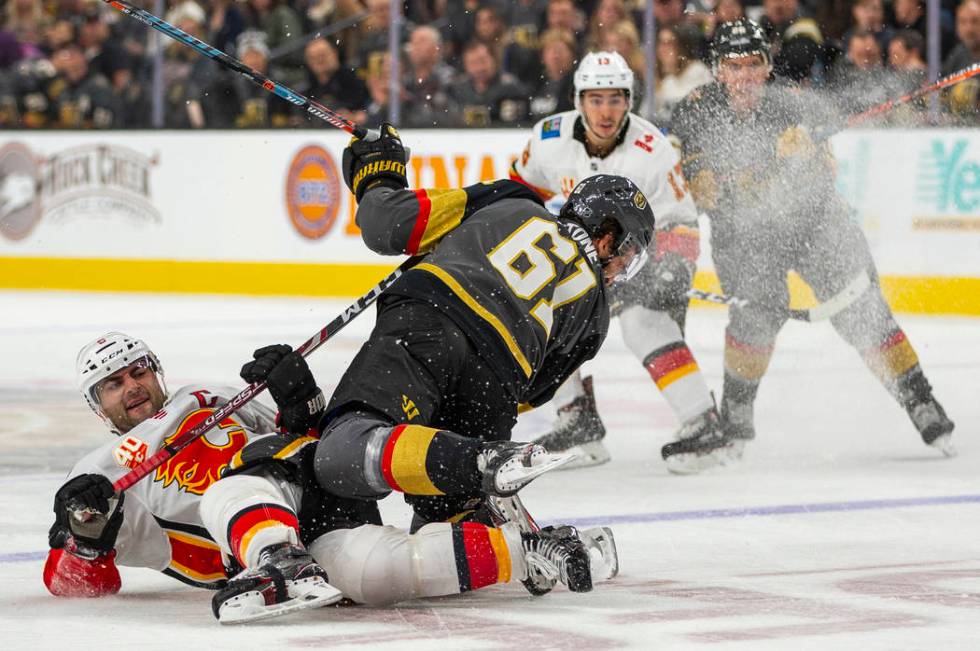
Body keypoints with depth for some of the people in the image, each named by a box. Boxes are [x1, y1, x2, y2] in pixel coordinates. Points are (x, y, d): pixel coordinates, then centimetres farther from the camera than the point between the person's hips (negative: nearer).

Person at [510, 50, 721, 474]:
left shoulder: (651, 150, -28)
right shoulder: (551, 138, -15)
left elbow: (678, 220, -22)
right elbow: (524, 190, 7)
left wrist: (674, 267, -38)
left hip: (648, 248, -6)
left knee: (644, 323, -29)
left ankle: (704, 427, -29)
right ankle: (580, 425, 5)